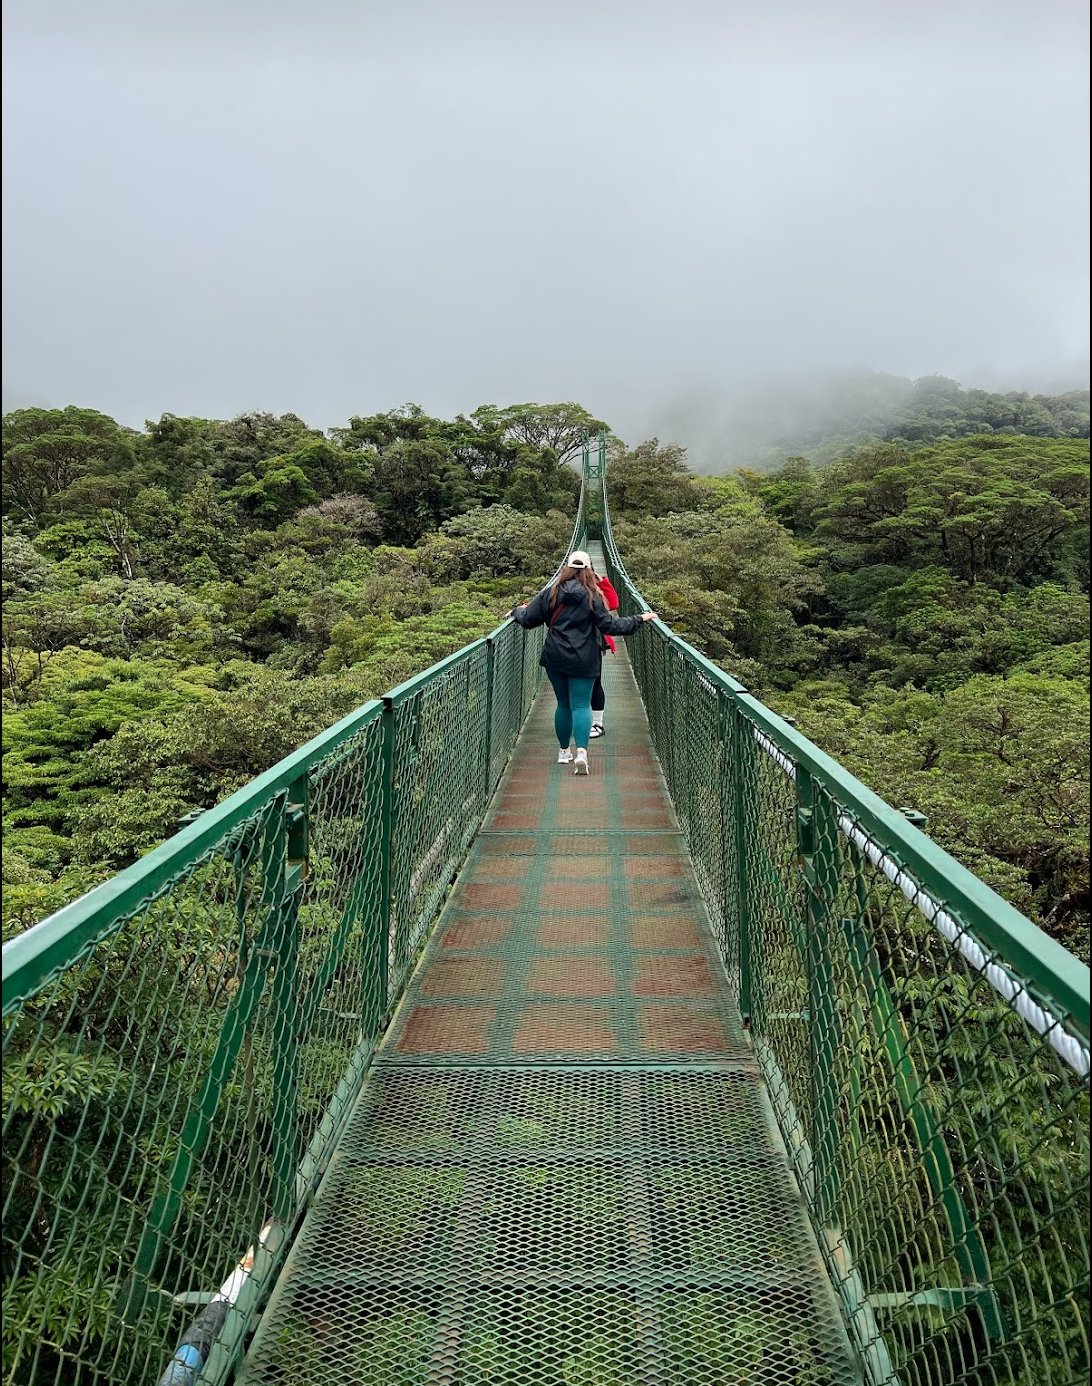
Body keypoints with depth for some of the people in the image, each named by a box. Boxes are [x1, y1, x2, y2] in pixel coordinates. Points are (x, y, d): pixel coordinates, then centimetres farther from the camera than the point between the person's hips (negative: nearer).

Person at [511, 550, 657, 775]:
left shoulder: (551, 593, 1)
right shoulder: (593, 596, -5)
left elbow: (528, 619, 3)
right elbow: (610, 625, -6)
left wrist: (518, 610, 26)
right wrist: (639, 619, 4)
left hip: (555, 658, 3)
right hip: (583, 661, -3)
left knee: (563, 704, 15)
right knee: (581, 705, -2)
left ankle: (564, 751, 24)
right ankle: (581, 752, -19)